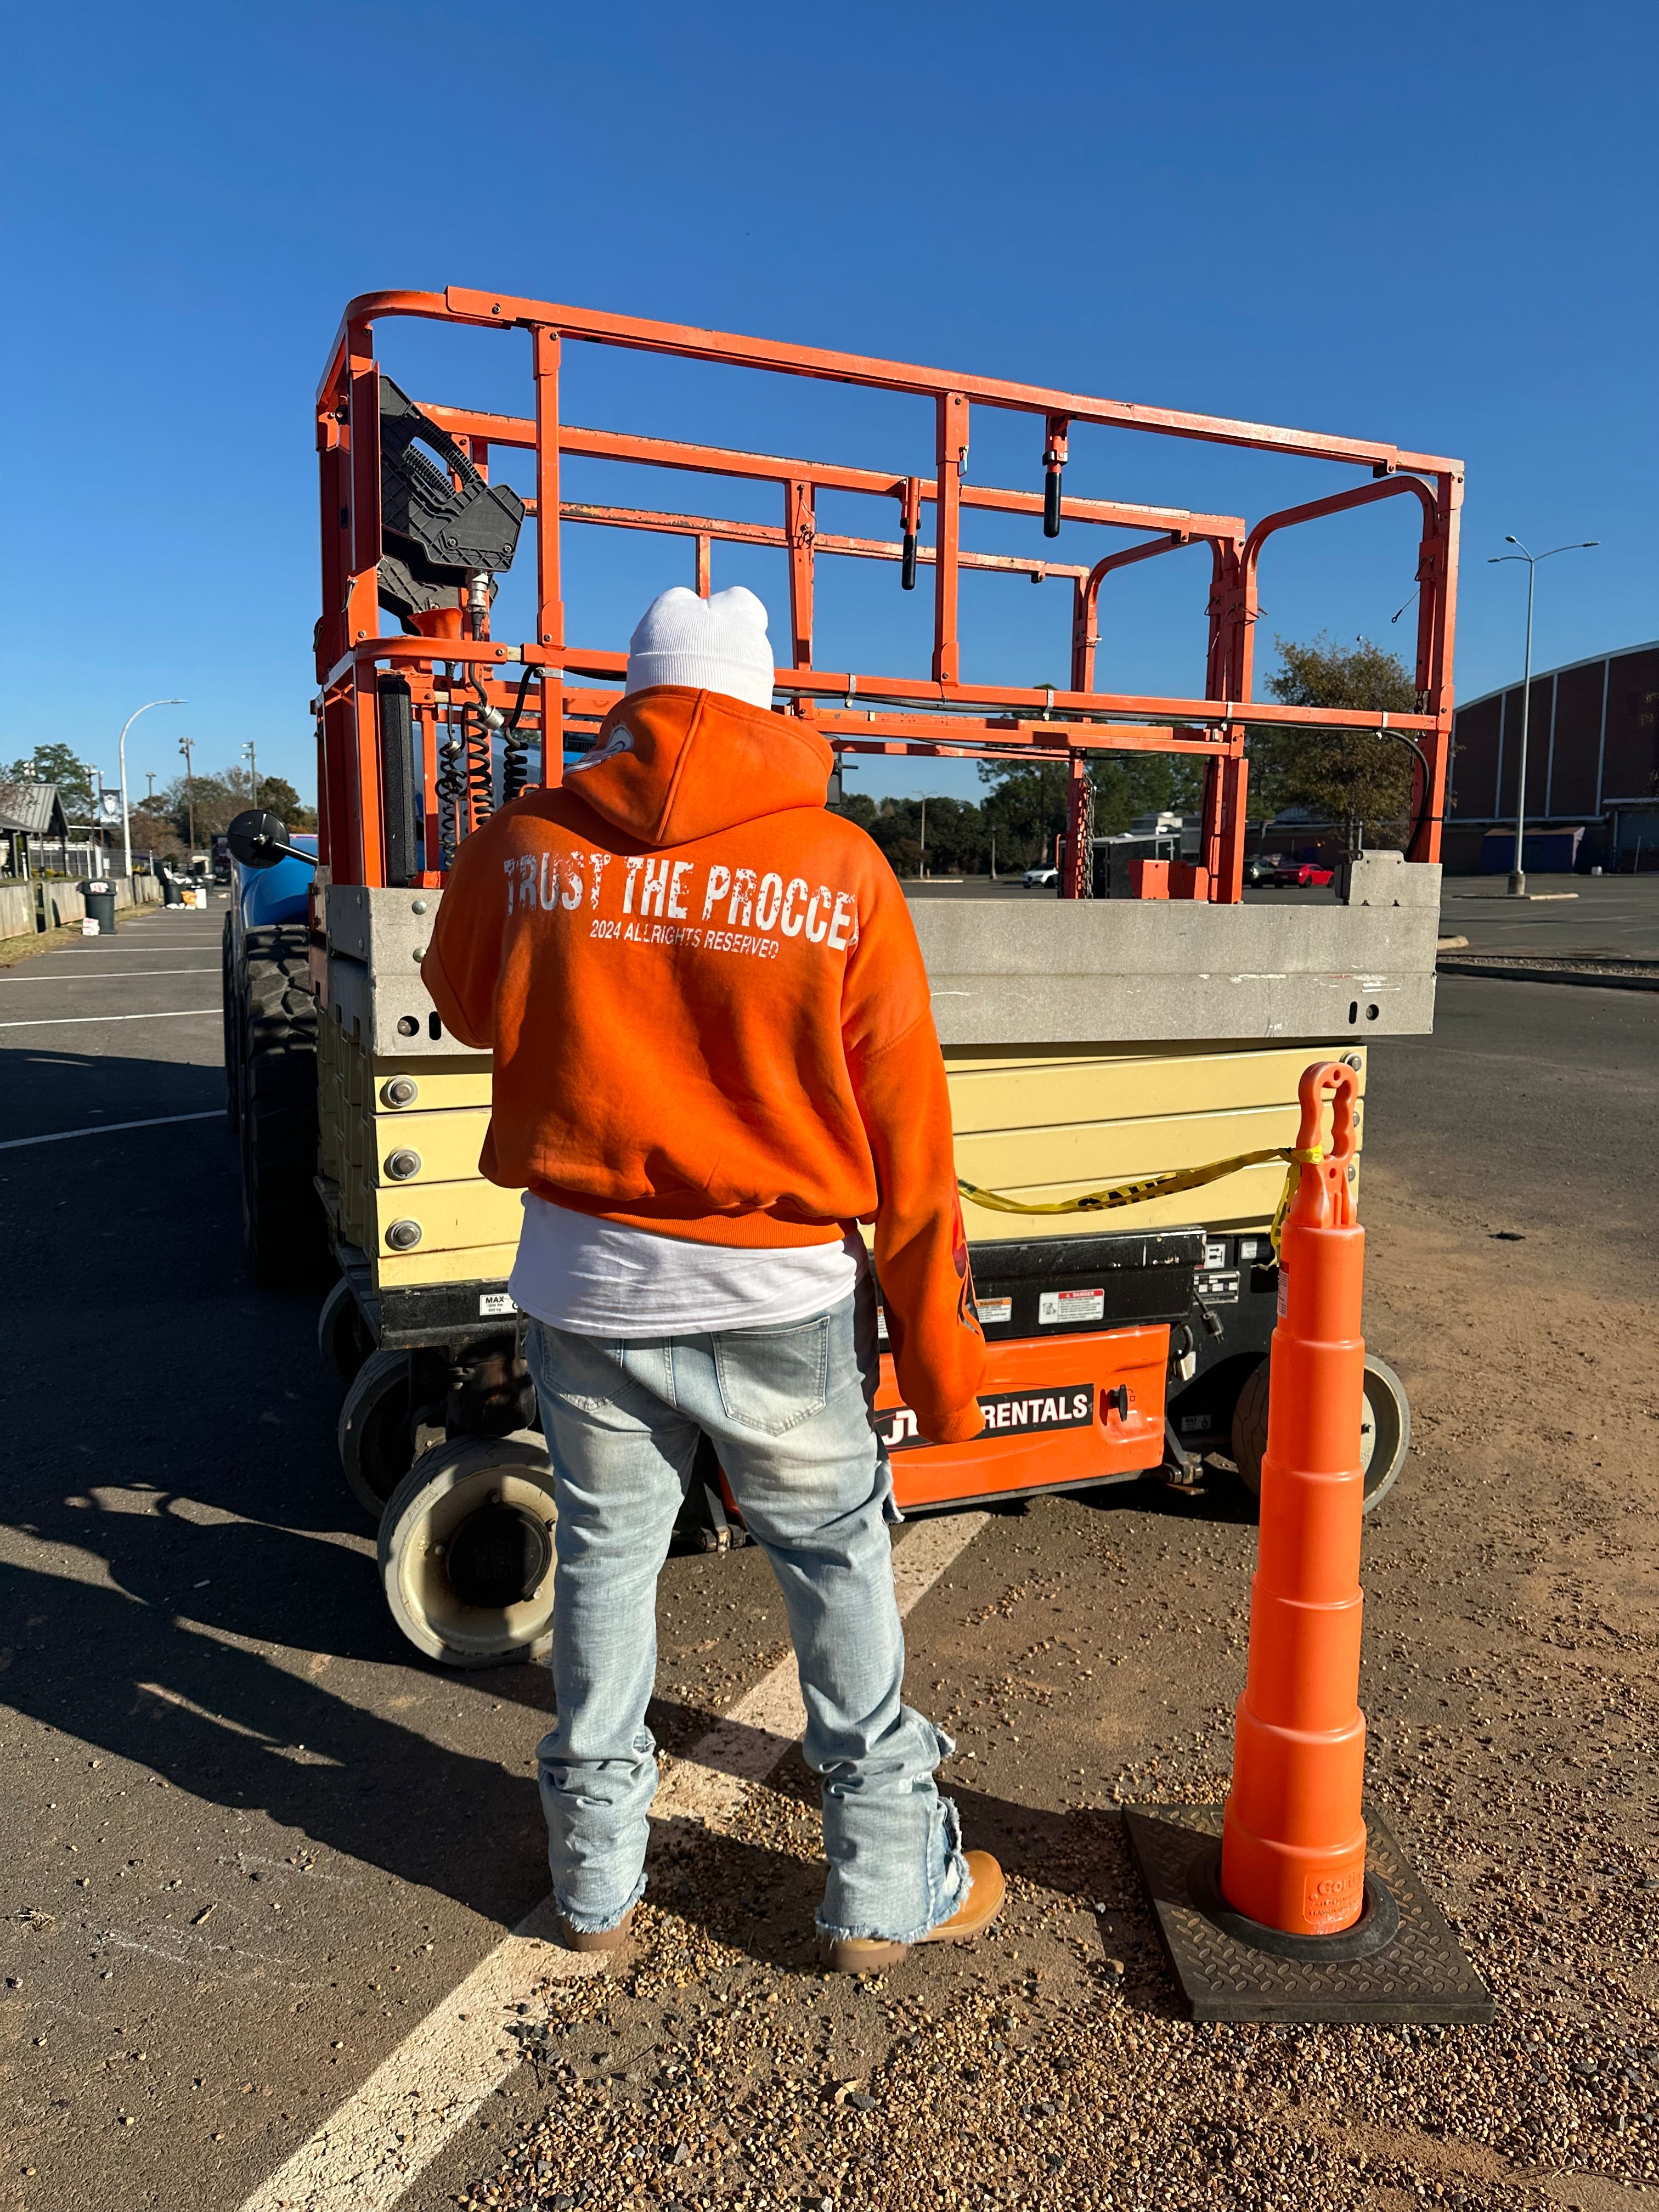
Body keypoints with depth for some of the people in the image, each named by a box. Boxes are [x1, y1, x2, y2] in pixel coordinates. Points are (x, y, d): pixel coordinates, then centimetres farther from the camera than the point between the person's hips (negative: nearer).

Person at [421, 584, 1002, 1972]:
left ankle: (598, 1883, 36)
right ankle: (887, 1890, 29)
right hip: (778, 1292, -2)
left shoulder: (523, 849, -5)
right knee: (840, 1564, 15)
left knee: (604, 1561, 18)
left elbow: (467, 1006, 16)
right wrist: (939, 1345, 1)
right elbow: (907, 1131, -8)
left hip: (583, 1285, 2)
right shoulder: (839, 869, -9)